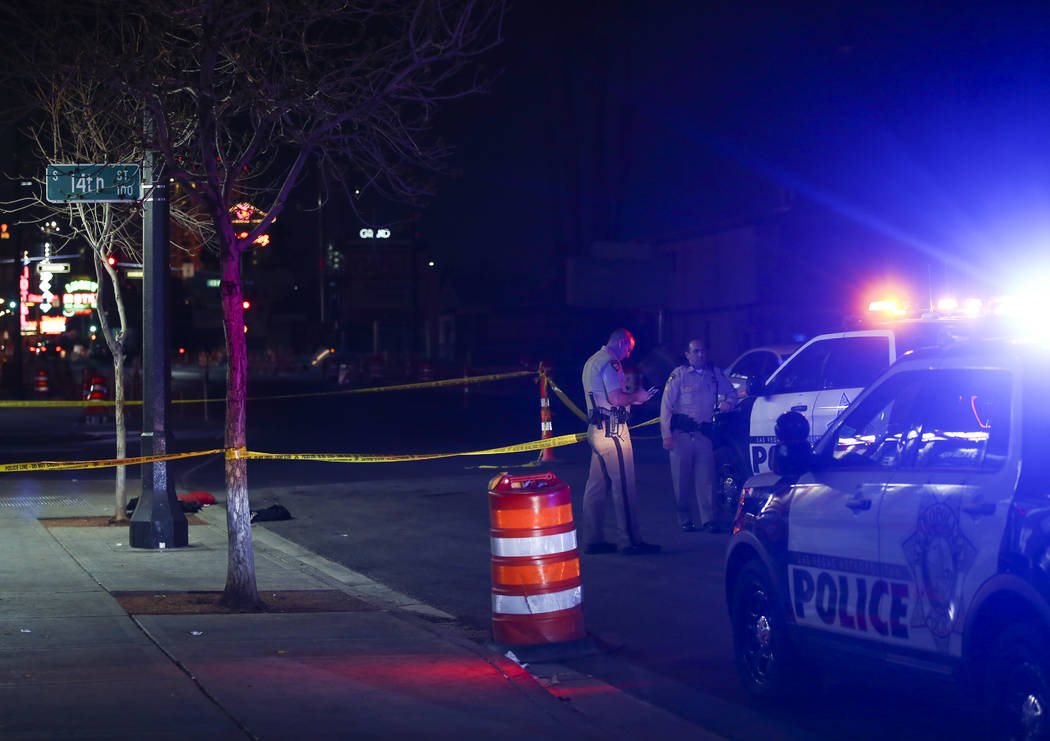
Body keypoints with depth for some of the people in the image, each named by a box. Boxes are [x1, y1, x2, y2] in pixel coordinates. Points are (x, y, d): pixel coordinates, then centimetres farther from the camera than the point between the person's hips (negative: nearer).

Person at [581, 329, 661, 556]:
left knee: (597, 486, 10)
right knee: (624, 486, -7)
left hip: (596, 428, 10)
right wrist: (637, 396, -4)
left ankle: (593, 539, 12)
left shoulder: (592, 361, 20)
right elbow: (616, 398, -21)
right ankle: (631, 541, -7)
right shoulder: (609, 362, -12)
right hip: (612, 429, -10)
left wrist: (632, 399, 21)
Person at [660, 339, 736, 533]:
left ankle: (708, 520, -5)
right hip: (681, 434, -2)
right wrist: (667, 435, -10)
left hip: (703, 434, 2)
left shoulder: (714, 374, 12)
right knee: (681, 479, 0)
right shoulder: (679, 375, 1)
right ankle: (685, 520, 8)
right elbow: (666, 405, -2)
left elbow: (731, 392, 27)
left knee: (706, 478, -5)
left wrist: (728, 402, 2)